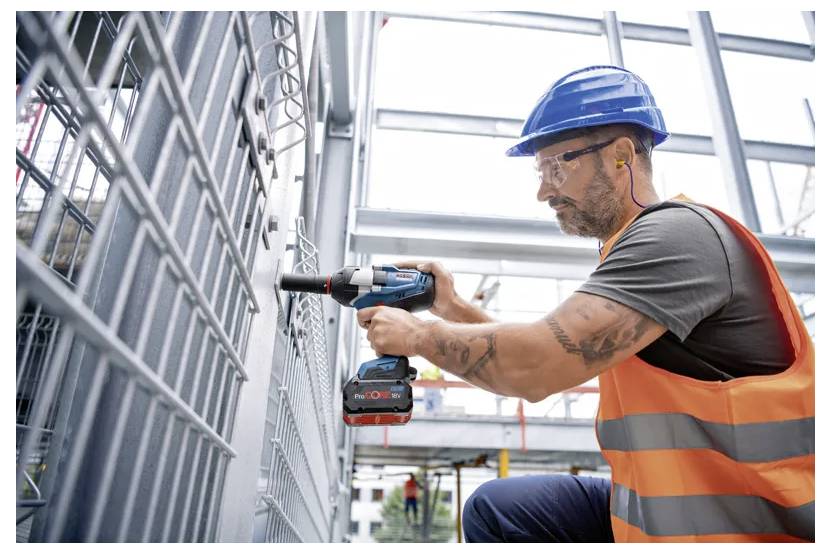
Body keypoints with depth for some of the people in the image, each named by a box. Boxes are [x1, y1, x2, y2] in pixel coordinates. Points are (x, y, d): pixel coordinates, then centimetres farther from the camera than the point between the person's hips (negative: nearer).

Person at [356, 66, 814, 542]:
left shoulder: (678, 235, -21)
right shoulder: (638, 246, 10)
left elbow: (534, 368, -30)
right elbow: (549, 362, 12)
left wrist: (420, 334, -14)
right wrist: (455, 308, 2)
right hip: (668, 504, 8)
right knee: (494, 509, 4)